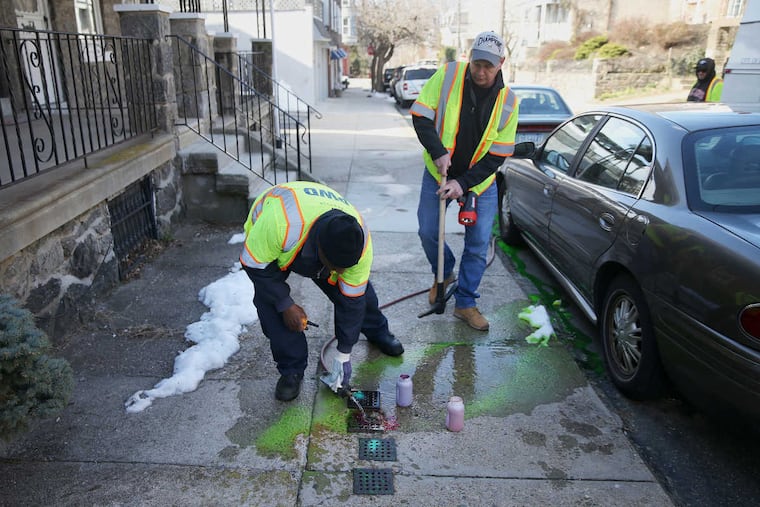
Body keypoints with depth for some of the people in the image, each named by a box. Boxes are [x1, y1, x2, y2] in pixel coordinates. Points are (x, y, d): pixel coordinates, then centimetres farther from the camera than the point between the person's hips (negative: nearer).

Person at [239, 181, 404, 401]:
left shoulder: (360, 242, -34)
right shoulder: (280, 223, -49)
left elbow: (352, 300, -23)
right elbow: (254, 263, -30)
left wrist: (344, 355, -17)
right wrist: (286, 305, -27)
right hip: (265, 241, -2)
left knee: (358, 290, -1)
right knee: (270, 301, -21)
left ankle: (377, 331, 31)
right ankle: (291, 370, -2)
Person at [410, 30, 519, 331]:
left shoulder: (508, 101, -11)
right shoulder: (448, 75, -13)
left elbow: (497, 155, -11)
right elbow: (420, 116, -11)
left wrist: (464, 183, -20)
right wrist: (438, 152, -25)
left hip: (480, 181, 0)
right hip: (438, 172, 0)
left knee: (478, 245, 1)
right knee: (428, 232, 2)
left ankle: (465, 303, 17)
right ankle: (444, 275, 33)